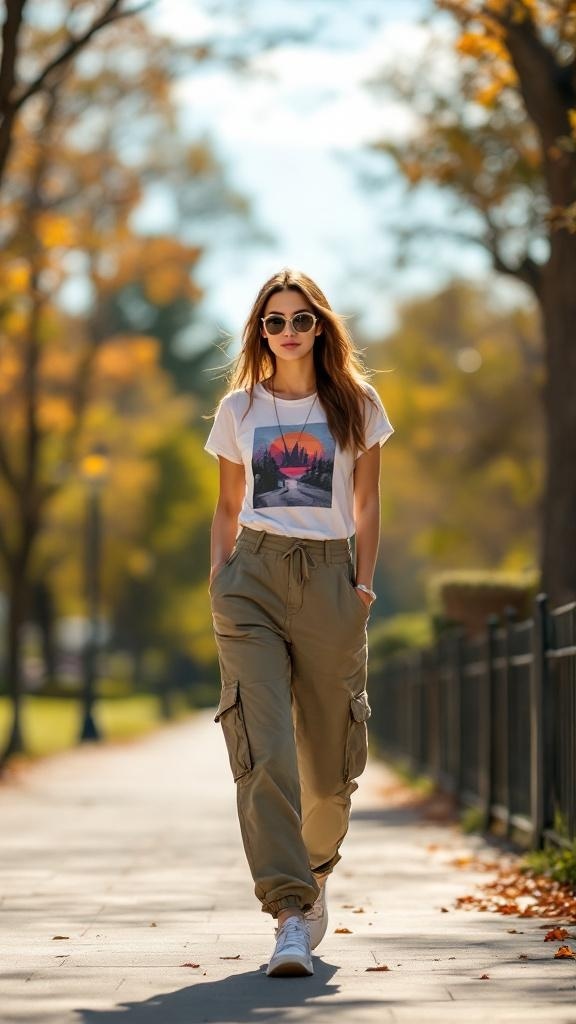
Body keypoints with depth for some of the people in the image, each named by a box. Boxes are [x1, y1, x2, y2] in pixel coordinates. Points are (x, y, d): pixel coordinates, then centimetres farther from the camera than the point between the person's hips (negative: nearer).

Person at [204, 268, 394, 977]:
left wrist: (364, 581, 3)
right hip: (253, 578, 0)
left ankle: (315, 872, 35)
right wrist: (218, 576, 6)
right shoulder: (239, 407, 11)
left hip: (329, 579, 0)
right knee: (264, 747, -14)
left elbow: (367, 502, 12)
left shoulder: (355, 403, 9)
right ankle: (290, 916, -18)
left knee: (330, 753, 5)